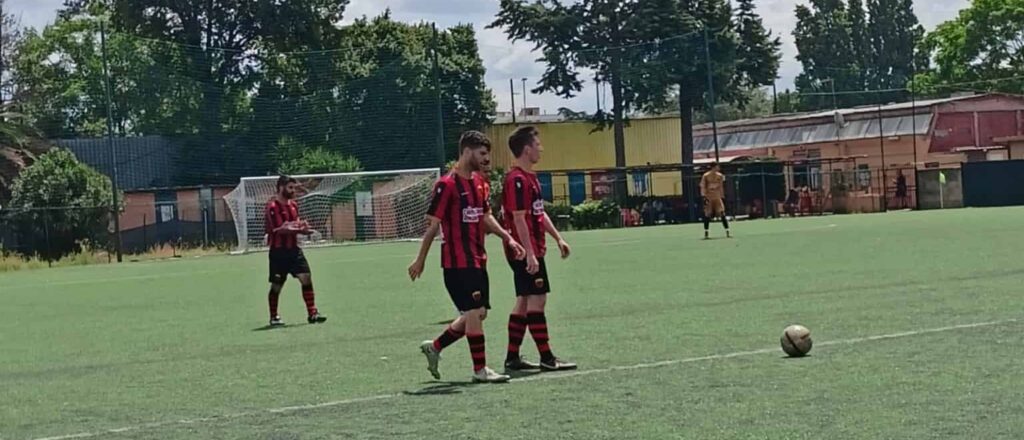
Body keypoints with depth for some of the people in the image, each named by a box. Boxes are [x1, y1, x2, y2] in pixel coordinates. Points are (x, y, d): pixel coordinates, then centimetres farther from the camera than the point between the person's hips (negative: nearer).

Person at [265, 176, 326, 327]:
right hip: (278, 251, -6)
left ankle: (312, 313, -2)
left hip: (294, 249, 6)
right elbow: (275, 230, -19)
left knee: (306, 278, -5)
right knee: (277, 285, 4)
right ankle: (274, 317, 18)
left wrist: (303, 229, -4)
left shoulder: (293, 205, 11)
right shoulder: (272, 206, -13)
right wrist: (298, 228, -28)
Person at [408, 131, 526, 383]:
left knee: (478, 314, 11)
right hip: (457, 262, -9)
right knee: (475, 311, -9)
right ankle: (480, 370, 0)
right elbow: (432, 224, -11)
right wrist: (420, 260, -8)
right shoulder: (447, 185, -13)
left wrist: (508, 238, 9)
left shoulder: (480, 182, 12)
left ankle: (434, 347, 26)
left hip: (477, 260, 9)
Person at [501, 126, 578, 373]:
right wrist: (530, 254, -24)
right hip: (526, 252, -10)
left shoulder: (530, 178, 16)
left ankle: (512, 358, 15)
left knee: (524, 301, 11)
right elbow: (519, 219, -21)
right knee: (537, 299, -8)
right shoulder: (517, 180, -16)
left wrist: (558, 238, 21)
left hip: (533, 250, 10)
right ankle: (546, 358, -5)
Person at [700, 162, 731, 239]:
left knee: (722, 214, -8)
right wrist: (704, 197, -13)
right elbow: (702, 187, -4)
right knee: (707, 216, 0)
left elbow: (721, 187, 15)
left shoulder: (720, 176, 7)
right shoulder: (705, 176, -4)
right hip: (709, 198, -3)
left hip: (718, 198, 3)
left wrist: (723, 197, 14)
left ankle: (727, 232, -6)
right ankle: (706, 234, 10)